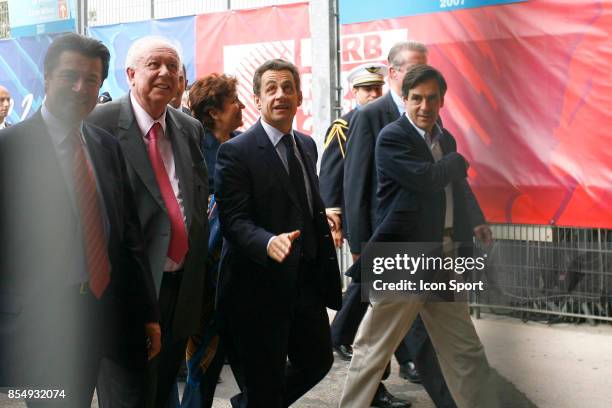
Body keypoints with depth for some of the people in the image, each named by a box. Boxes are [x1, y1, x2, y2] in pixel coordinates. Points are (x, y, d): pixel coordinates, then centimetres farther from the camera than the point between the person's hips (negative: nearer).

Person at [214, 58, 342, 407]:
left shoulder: (308, 145, 11)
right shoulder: (236, 152, -12)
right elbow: (233, 220, -19)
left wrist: (323, 215, 3)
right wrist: (268, 243, -36)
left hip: (307, 281, 7)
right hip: (260, 286, -7)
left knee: (318, 362, 19)